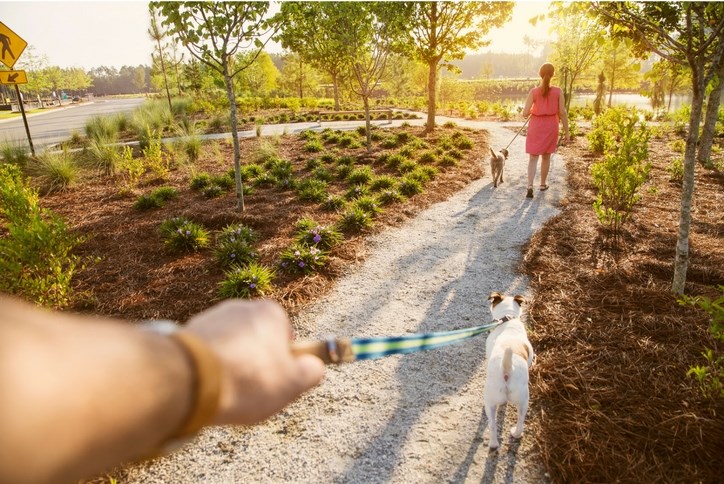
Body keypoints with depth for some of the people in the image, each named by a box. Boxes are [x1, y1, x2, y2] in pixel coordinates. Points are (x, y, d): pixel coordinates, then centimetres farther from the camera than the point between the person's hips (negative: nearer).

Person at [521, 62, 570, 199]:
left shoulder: (534, 92, -11)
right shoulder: (558, 91, -8)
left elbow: (525, 113, -14)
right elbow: (563, 113, -8)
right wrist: (566, 132, -1)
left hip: (536, 126, -1)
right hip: (551, 126, 1)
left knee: (533, 157, 3)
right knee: (546, 156, 17)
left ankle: (530, 185, -14)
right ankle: (543, 183, 30)